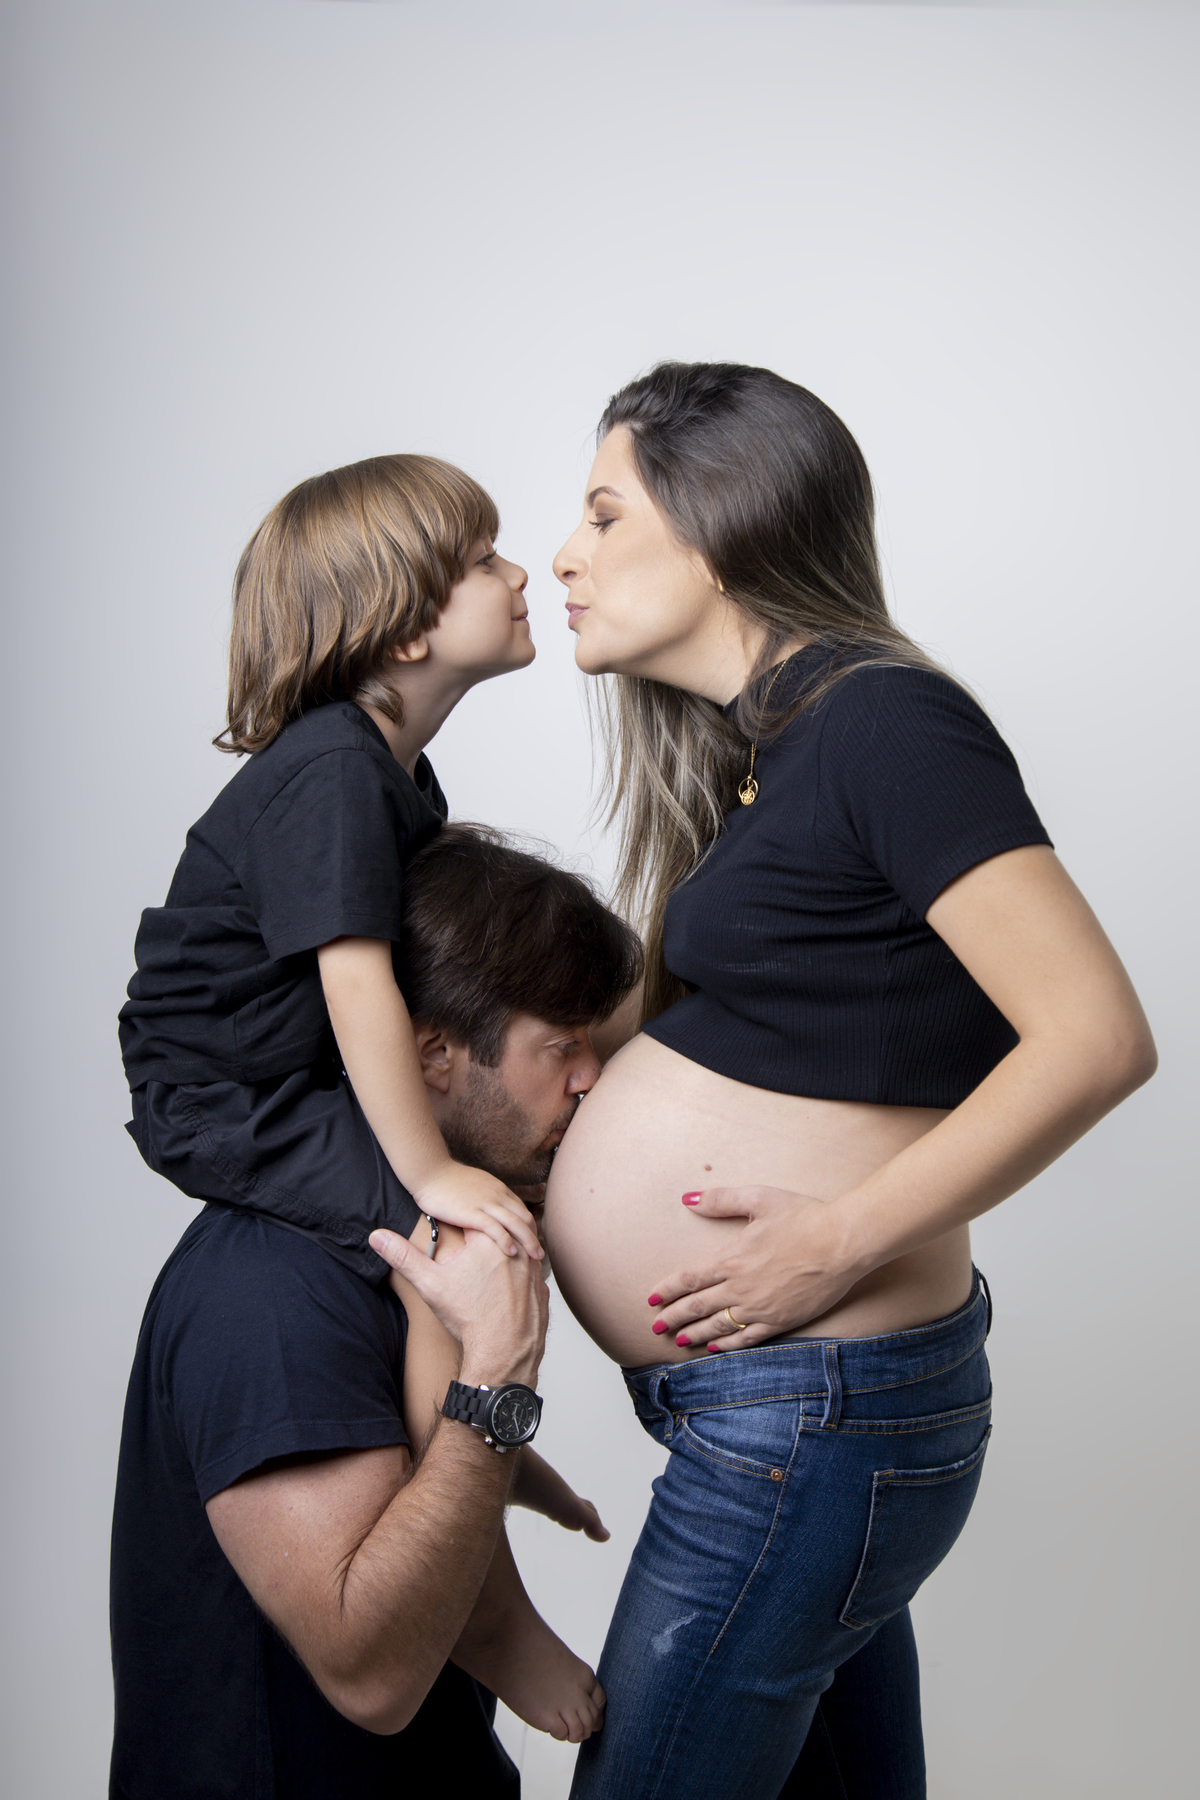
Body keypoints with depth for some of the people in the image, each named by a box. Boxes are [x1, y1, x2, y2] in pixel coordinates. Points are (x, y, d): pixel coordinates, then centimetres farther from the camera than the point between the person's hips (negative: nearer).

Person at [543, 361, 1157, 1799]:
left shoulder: (884, 718, -15)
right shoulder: (765, 754, 12)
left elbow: (1096, 1037, -23)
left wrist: (841, 1241, -21)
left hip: (804, 1427, -9)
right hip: (816, 1408, 9)